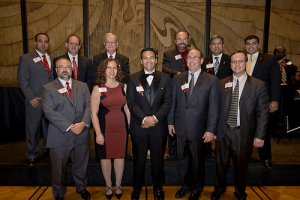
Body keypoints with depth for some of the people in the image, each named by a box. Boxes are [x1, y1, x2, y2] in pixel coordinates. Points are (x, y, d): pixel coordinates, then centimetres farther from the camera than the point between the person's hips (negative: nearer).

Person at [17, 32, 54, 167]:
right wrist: (31, 97, -11)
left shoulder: (52, 59, 13)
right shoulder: (25, 58, 2)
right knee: (33, 128, 6)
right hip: (34, 101, -3)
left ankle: (48, 150, 28)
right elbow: (22, 80, -4)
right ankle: (32, 155, 22)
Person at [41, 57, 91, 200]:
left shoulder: (83, 86, 8)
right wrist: (69, 127, -19)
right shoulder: (47, 88, -2)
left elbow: (89, 106, 0)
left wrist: (83, 123, -17)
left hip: (82, 135, 3)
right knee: (59, 168, 14)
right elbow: (49, 112, -13)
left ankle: (81, 188, 45)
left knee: (81, 166, 19)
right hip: (60, 137, -2)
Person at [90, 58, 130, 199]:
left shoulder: (123, 87, 4)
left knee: (120, 157, 11)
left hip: (121, 128, 2)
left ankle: (118, 185, 32)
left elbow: (127, 109, 7)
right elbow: (93, 113, -8)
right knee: (105, 157, 11)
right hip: (104, 129, -2)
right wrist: (98, 133, -12)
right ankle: (108, 186, 33)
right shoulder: (98, 88, -5)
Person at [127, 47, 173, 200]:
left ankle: (158, 187, 35)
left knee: (158, 159, 14)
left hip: (159, 127, 1)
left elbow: (168, 102, -2)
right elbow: (131, 102, -4)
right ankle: (137, 187, 34)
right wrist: (144, 118, -15)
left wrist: (155, 117, -14)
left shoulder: (165, 78, 5)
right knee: (138, 159, 12)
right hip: (138, 126, 0)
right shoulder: (133, 78, 3)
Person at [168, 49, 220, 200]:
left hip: (199, 129, -3)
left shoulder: (211, 80, -5)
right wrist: (170, 122, 6)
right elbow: (173, 102, 8)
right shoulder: (177, 79, 6)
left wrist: (211, 130, -11)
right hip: (180, 129, 3)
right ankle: (186, 185, 41)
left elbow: (214, 107, -7)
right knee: (182, 159, 17)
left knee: (198, 161, 14)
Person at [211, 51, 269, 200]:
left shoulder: (259, 85, -2)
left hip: (244, 134, -1)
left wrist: (260, 135, -7)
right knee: (221, 164, 16)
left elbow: (263, 113, -3)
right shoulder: (221, 84, 3)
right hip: (223, 132, 2)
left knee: (241, 167, 15)